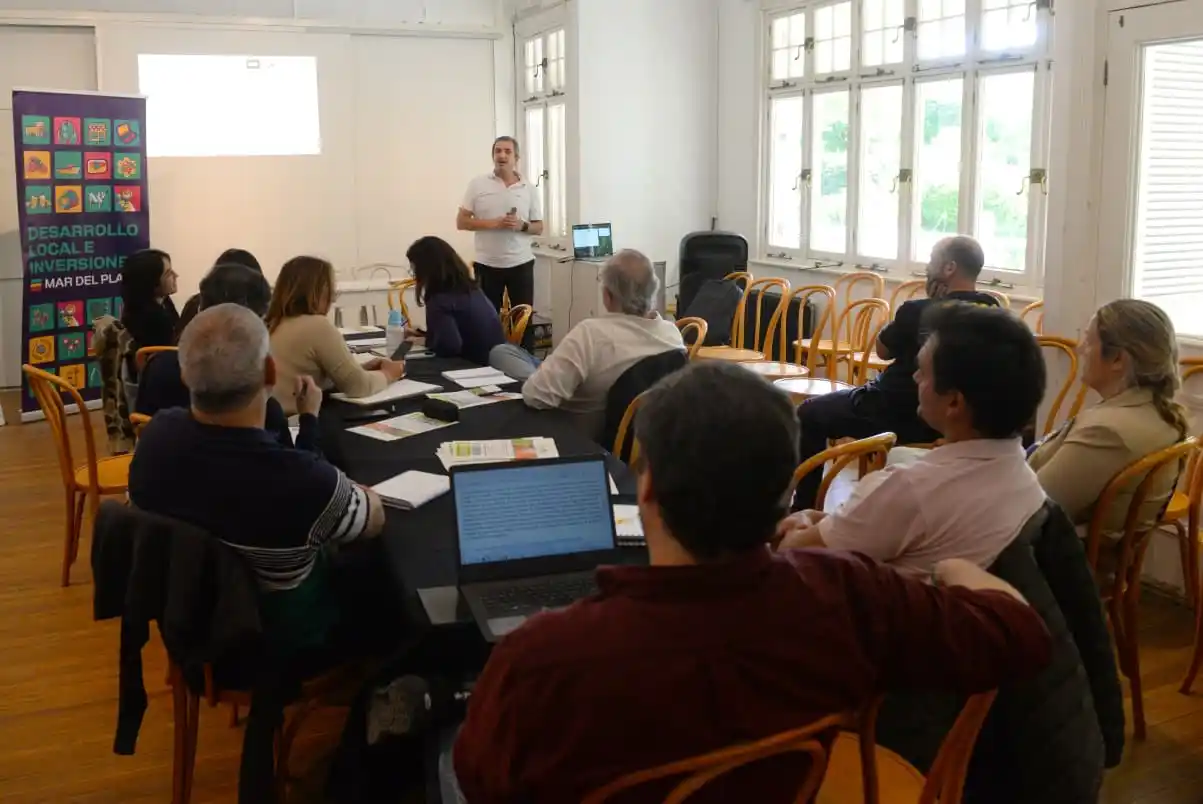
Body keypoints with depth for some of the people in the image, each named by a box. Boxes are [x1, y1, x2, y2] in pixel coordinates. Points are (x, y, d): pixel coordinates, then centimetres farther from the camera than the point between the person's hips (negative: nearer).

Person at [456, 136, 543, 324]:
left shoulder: (529, 189, 4)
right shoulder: (477, 184, 0)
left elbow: (539, 228, 8)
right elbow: (461, 222, -1)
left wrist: (522, 225, -14)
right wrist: (492, 223, -15)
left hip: (521, 264, 1)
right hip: (487, 265, -1)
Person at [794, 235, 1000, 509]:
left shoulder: (918, 311, -23)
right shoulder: (991, 311, -4)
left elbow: (882, 350, -4)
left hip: (901, 417, -7)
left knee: (809, 413, 12)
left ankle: (806, 509, 16)